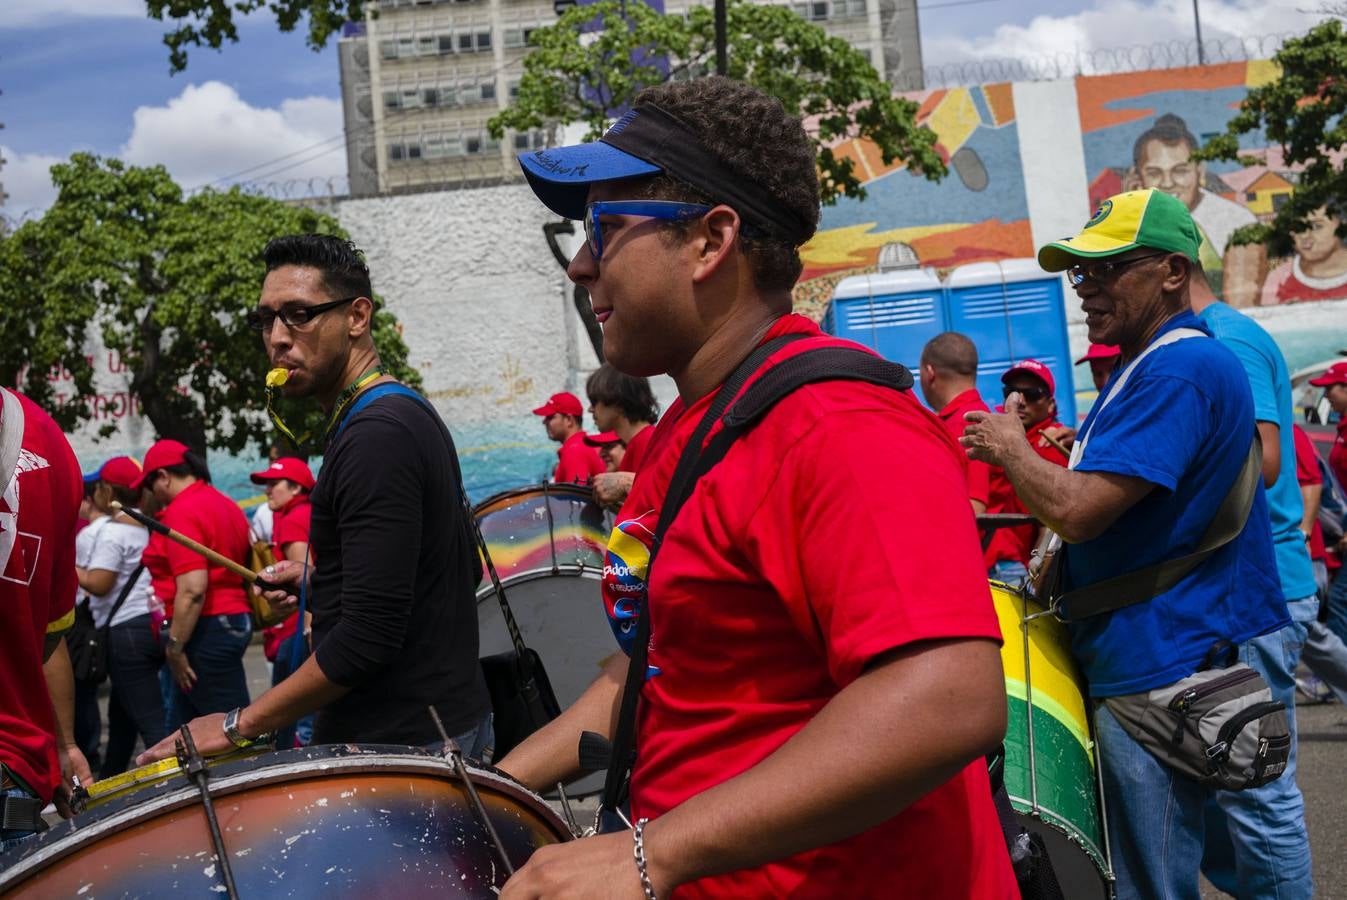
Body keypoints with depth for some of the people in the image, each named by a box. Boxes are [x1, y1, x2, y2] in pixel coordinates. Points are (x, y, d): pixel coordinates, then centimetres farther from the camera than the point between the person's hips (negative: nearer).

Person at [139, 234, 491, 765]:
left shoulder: (374, 436, -19)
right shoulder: (409, 414, 12)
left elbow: (371, 635, -25)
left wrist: (241, 724, -17)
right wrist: (320, 580, 13)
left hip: (398, 743, -10)